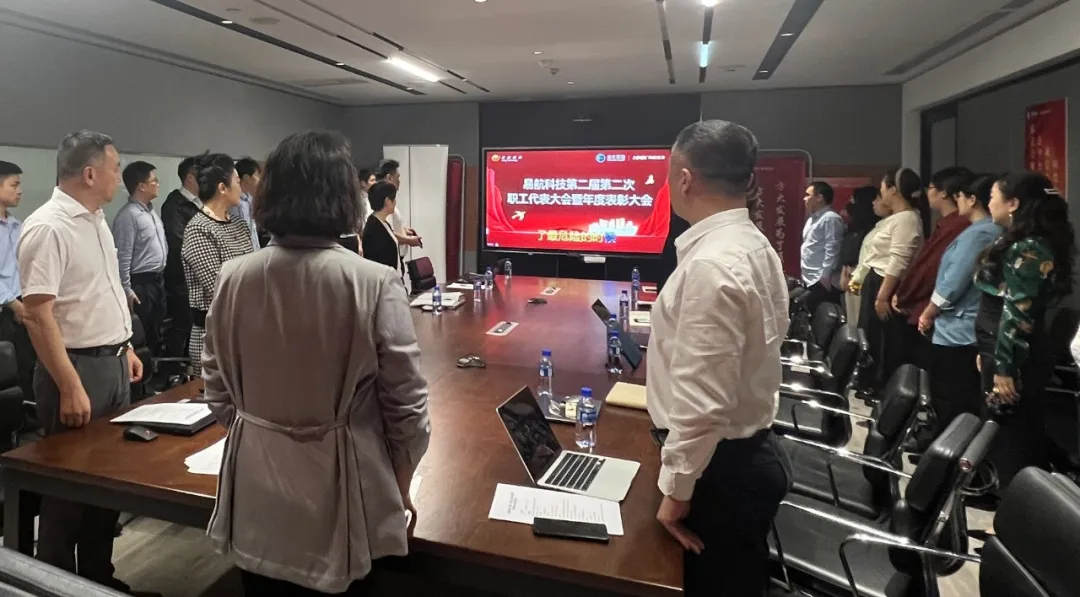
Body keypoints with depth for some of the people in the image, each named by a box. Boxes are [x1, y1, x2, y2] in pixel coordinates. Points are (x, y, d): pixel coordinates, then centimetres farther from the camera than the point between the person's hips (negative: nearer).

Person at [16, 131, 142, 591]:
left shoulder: (96, 219, 10)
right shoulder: (48, 227, -18)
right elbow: (37, 313, -22)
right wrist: (70, 387, -23)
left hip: (112, 362, 9)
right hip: (77, 366, -8)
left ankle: (98, 575, 31)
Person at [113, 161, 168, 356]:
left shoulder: (151, 211, 12)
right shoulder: (128, 215, -16)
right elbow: (123, 257, -18)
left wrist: (161, 277, 18)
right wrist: (127, 291, -18)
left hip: (158, 280, 9)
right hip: (141, 283, -9)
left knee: (156, 333, 17)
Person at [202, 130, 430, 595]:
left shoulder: (233, 278, -8)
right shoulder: (375, 284, -20)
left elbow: (218, 389, 4)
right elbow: (406, 403, -13)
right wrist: (401, 487, 3)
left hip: (257, 491, 4)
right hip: (341, 495, -3)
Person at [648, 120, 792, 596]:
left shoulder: (711, 264, -26)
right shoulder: (754, 245, 5)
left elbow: (701, 401, -27)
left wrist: (676, 489, -17)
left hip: (721, 467, -9)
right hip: (749, 451, 9)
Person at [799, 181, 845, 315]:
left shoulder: (831, 219, -11)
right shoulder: (813, 218, 19)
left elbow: (832, 248, -18)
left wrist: (825, 275, -20)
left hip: (822, 281, -9)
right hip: (810, 279, 9)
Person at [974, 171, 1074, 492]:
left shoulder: (1026, 250, -18)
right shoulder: (1022, 245, 13)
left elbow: (1017, 315, -22)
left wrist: (1004, 368, -22)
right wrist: (988, 353, 20)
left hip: (1016, 360, -10)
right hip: (1006, 353, 10)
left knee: (1013, 443, 1)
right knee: (1020, 440, 17)